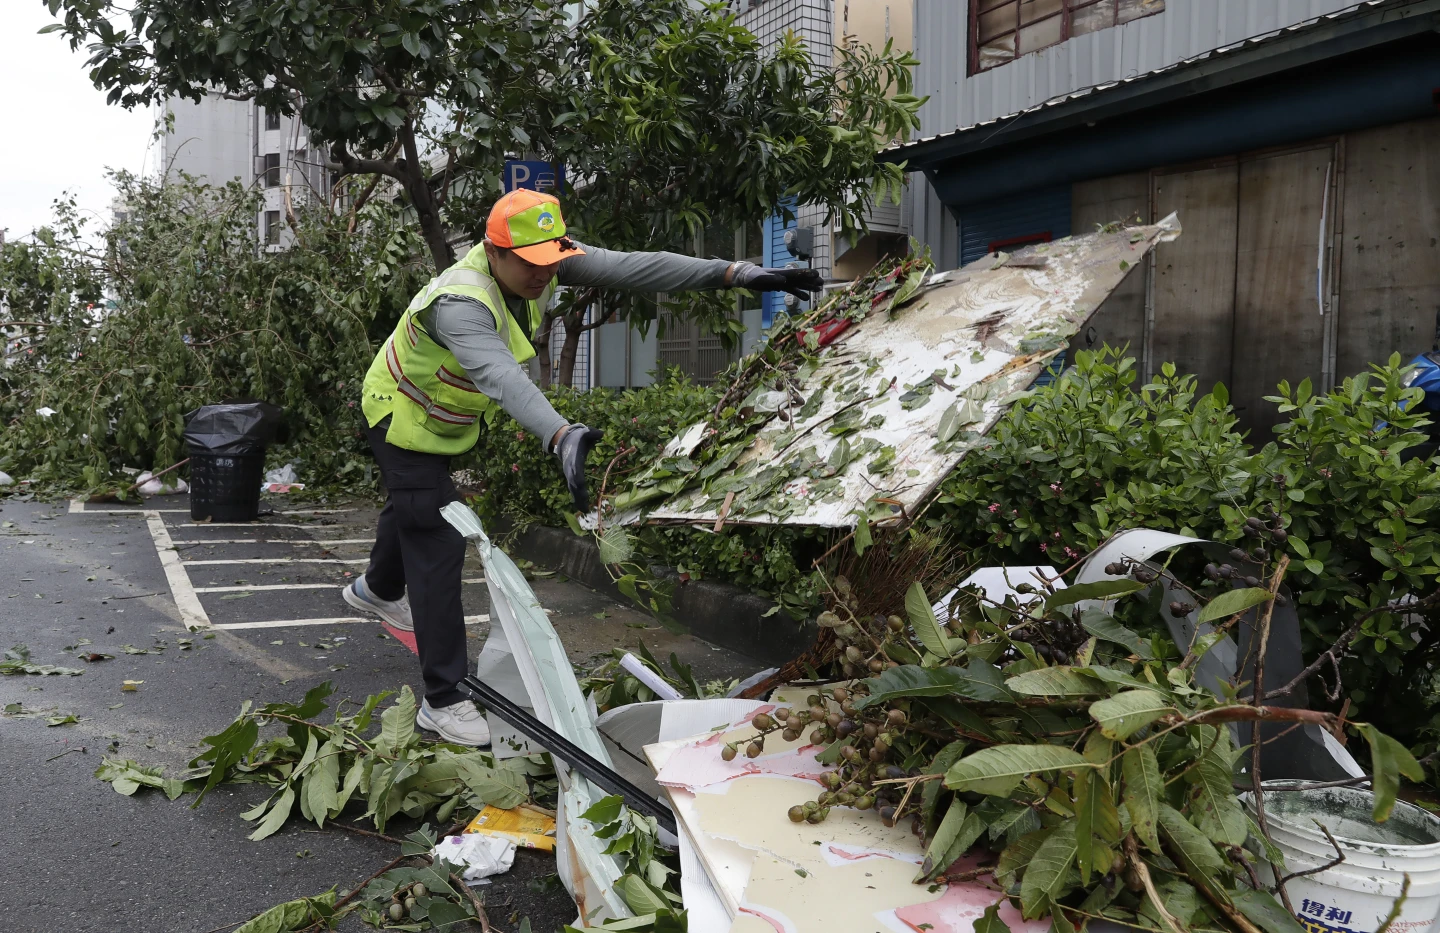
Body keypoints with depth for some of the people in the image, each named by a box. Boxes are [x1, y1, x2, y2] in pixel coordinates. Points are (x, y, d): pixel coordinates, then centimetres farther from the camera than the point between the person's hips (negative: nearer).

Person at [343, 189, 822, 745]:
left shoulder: (541, 263, -20)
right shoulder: (459, 303, -41)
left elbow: (631, 267, -29)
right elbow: (501, 375, -59)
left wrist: (736, 274, -37)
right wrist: (560, 437, -77)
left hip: (445, 419, 8)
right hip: (404, 415, -8)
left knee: (413, 508, 30)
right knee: (438, 547, -13)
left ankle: (378, 590, 61)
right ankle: (442, 700, -6)